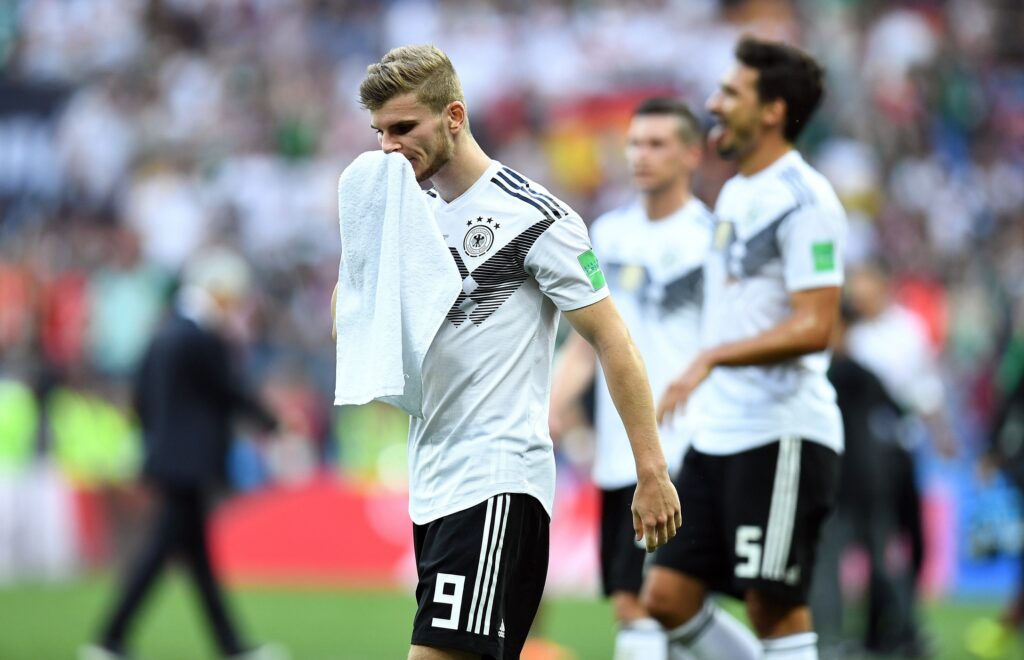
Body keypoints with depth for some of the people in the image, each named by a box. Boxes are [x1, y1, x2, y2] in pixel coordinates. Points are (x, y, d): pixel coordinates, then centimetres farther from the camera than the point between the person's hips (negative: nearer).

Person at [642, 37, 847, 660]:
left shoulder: (804, 199, -12)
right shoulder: (736, 193, 16)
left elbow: (814, 327, -20)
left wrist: (712, 357, -25)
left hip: (783, 437, -9)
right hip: (718, 437, 9)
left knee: (775, 606, -6)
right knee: (668, 596, 5)